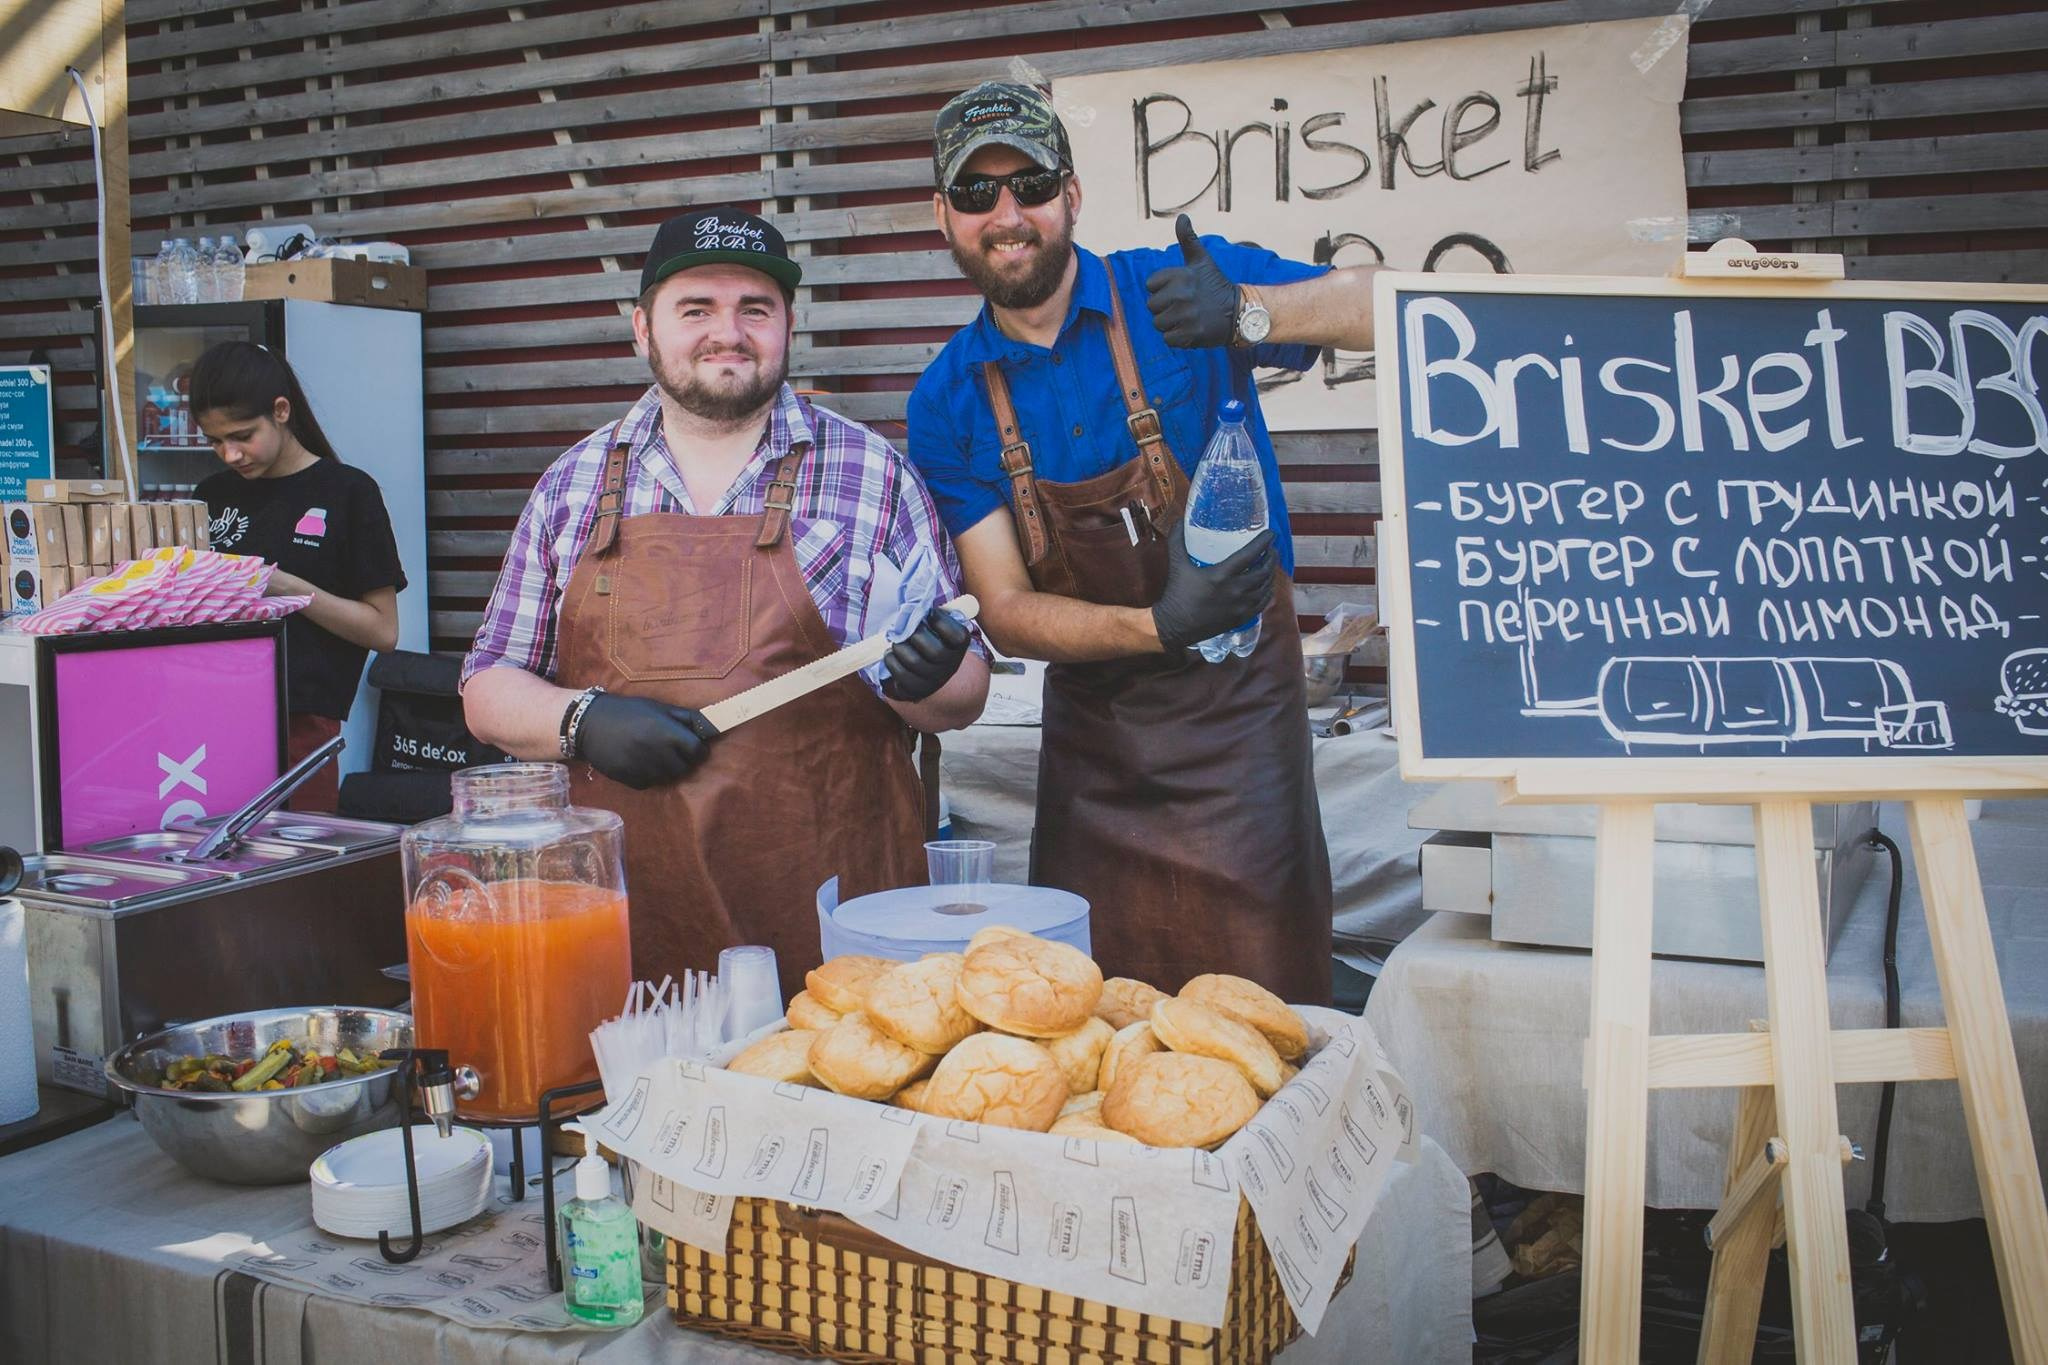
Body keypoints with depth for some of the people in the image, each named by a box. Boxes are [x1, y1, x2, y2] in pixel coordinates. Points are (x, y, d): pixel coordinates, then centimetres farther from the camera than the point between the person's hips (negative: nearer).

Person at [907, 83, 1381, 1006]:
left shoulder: (1178, 290, -7)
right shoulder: (947, 405, 0)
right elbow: (1005, 610, -4)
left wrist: (1250, 315, -32)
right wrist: (1157, 626, -22)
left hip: (1236, 718, -2)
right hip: (1089, 735, 3)